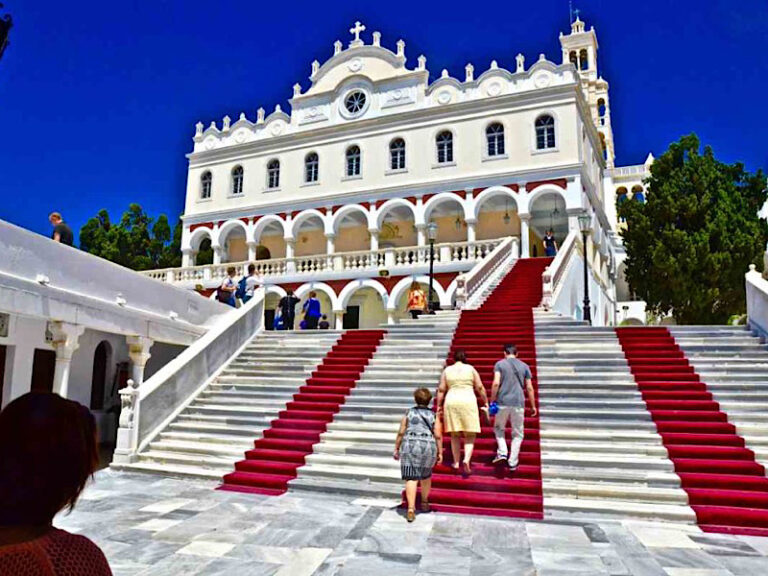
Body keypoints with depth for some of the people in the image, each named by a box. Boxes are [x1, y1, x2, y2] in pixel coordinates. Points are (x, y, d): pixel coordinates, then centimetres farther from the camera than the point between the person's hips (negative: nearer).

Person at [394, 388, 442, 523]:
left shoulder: (409, 413, 8)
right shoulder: (433, 415, 9)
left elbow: (401, 432, 3)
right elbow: (438, 435, 1)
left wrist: (396, 448, 10)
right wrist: (440, 452, 7)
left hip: (410, 445, -1)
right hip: (428, 446, 1)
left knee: (411, 478, -3)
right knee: (426, 475, 23)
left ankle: (411, 510, -12)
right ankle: (424, 503, 37)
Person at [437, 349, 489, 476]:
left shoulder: (447, 370, 8)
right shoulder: (470, 368, 5)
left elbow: (441, 390, 5)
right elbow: (480, 387, 2)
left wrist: (439, 405, 11)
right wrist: (486, 402, 10)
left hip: (451, 402, 2)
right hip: (468, 401, -2)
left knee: (455, 434, 12)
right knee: (470, 435, 4)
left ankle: (456, 462, 15)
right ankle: (467, 460, -16)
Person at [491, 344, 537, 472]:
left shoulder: (500, 364, 2)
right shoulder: (524, 366, 9)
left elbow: (496, 383, -10)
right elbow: (529, 388, 5)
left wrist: (492, 401, -4)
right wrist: (533, 406, 11)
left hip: (502, 402, -1)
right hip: (518, 403, 1)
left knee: (499, 428, 20)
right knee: (517, 434, 12)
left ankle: (502, 452, 1)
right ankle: (512, 462, 9)